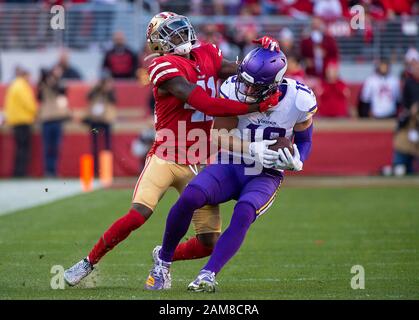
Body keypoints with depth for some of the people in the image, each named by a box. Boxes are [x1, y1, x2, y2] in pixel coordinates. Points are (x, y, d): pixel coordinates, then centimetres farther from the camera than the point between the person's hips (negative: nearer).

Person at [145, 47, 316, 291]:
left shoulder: (298, 101, -17)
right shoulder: (234, 90, -18)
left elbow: (304, 141, 1)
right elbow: (218, 136, -11)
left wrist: (295, 161, -22)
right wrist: (252, 149, -28)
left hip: (266, 175, -1)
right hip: (232, 165, 1)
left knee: (243, 215, -31)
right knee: (190, 198, -23)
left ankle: (208, 274, -24)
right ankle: (164, 258, 0)